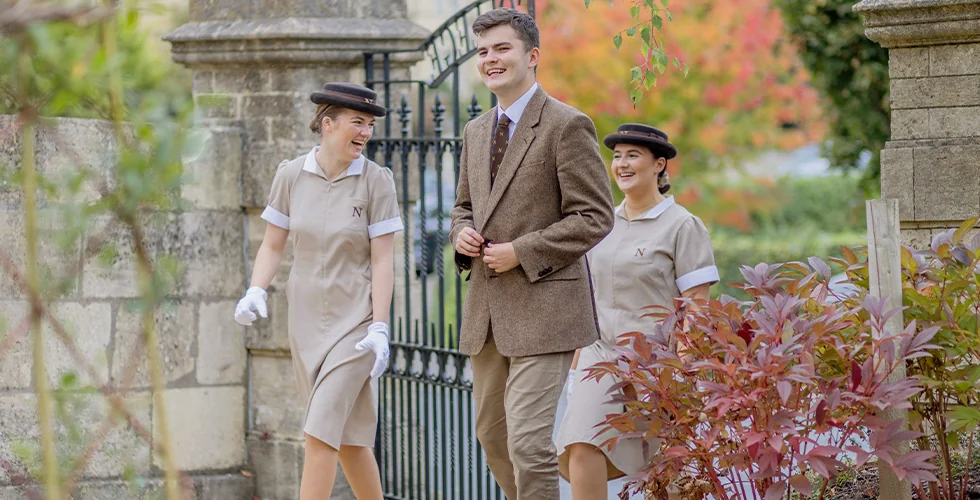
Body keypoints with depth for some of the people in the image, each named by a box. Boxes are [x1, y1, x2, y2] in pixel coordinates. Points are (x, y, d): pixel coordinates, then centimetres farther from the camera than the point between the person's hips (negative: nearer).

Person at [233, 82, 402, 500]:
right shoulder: (291, 175, 0)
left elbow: (383, 261, -9)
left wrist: (379, 329, -16)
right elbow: (272, 246, 6)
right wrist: (255, 292, -12)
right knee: (347, 437, 12)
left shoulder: (376, 181, -8)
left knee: (321, 431, -14)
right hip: (307, 317, 4)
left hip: (355, 320, -4)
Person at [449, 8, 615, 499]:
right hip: (487, 310, 8)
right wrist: (462, 234, 2)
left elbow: (594, 217, -11)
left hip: (543, 306, -8)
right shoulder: (476, 131, 15)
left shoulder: (567, 126, -8)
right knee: (492, 436, 13)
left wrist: (521, 252, -16)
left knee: (528, 440, -14)